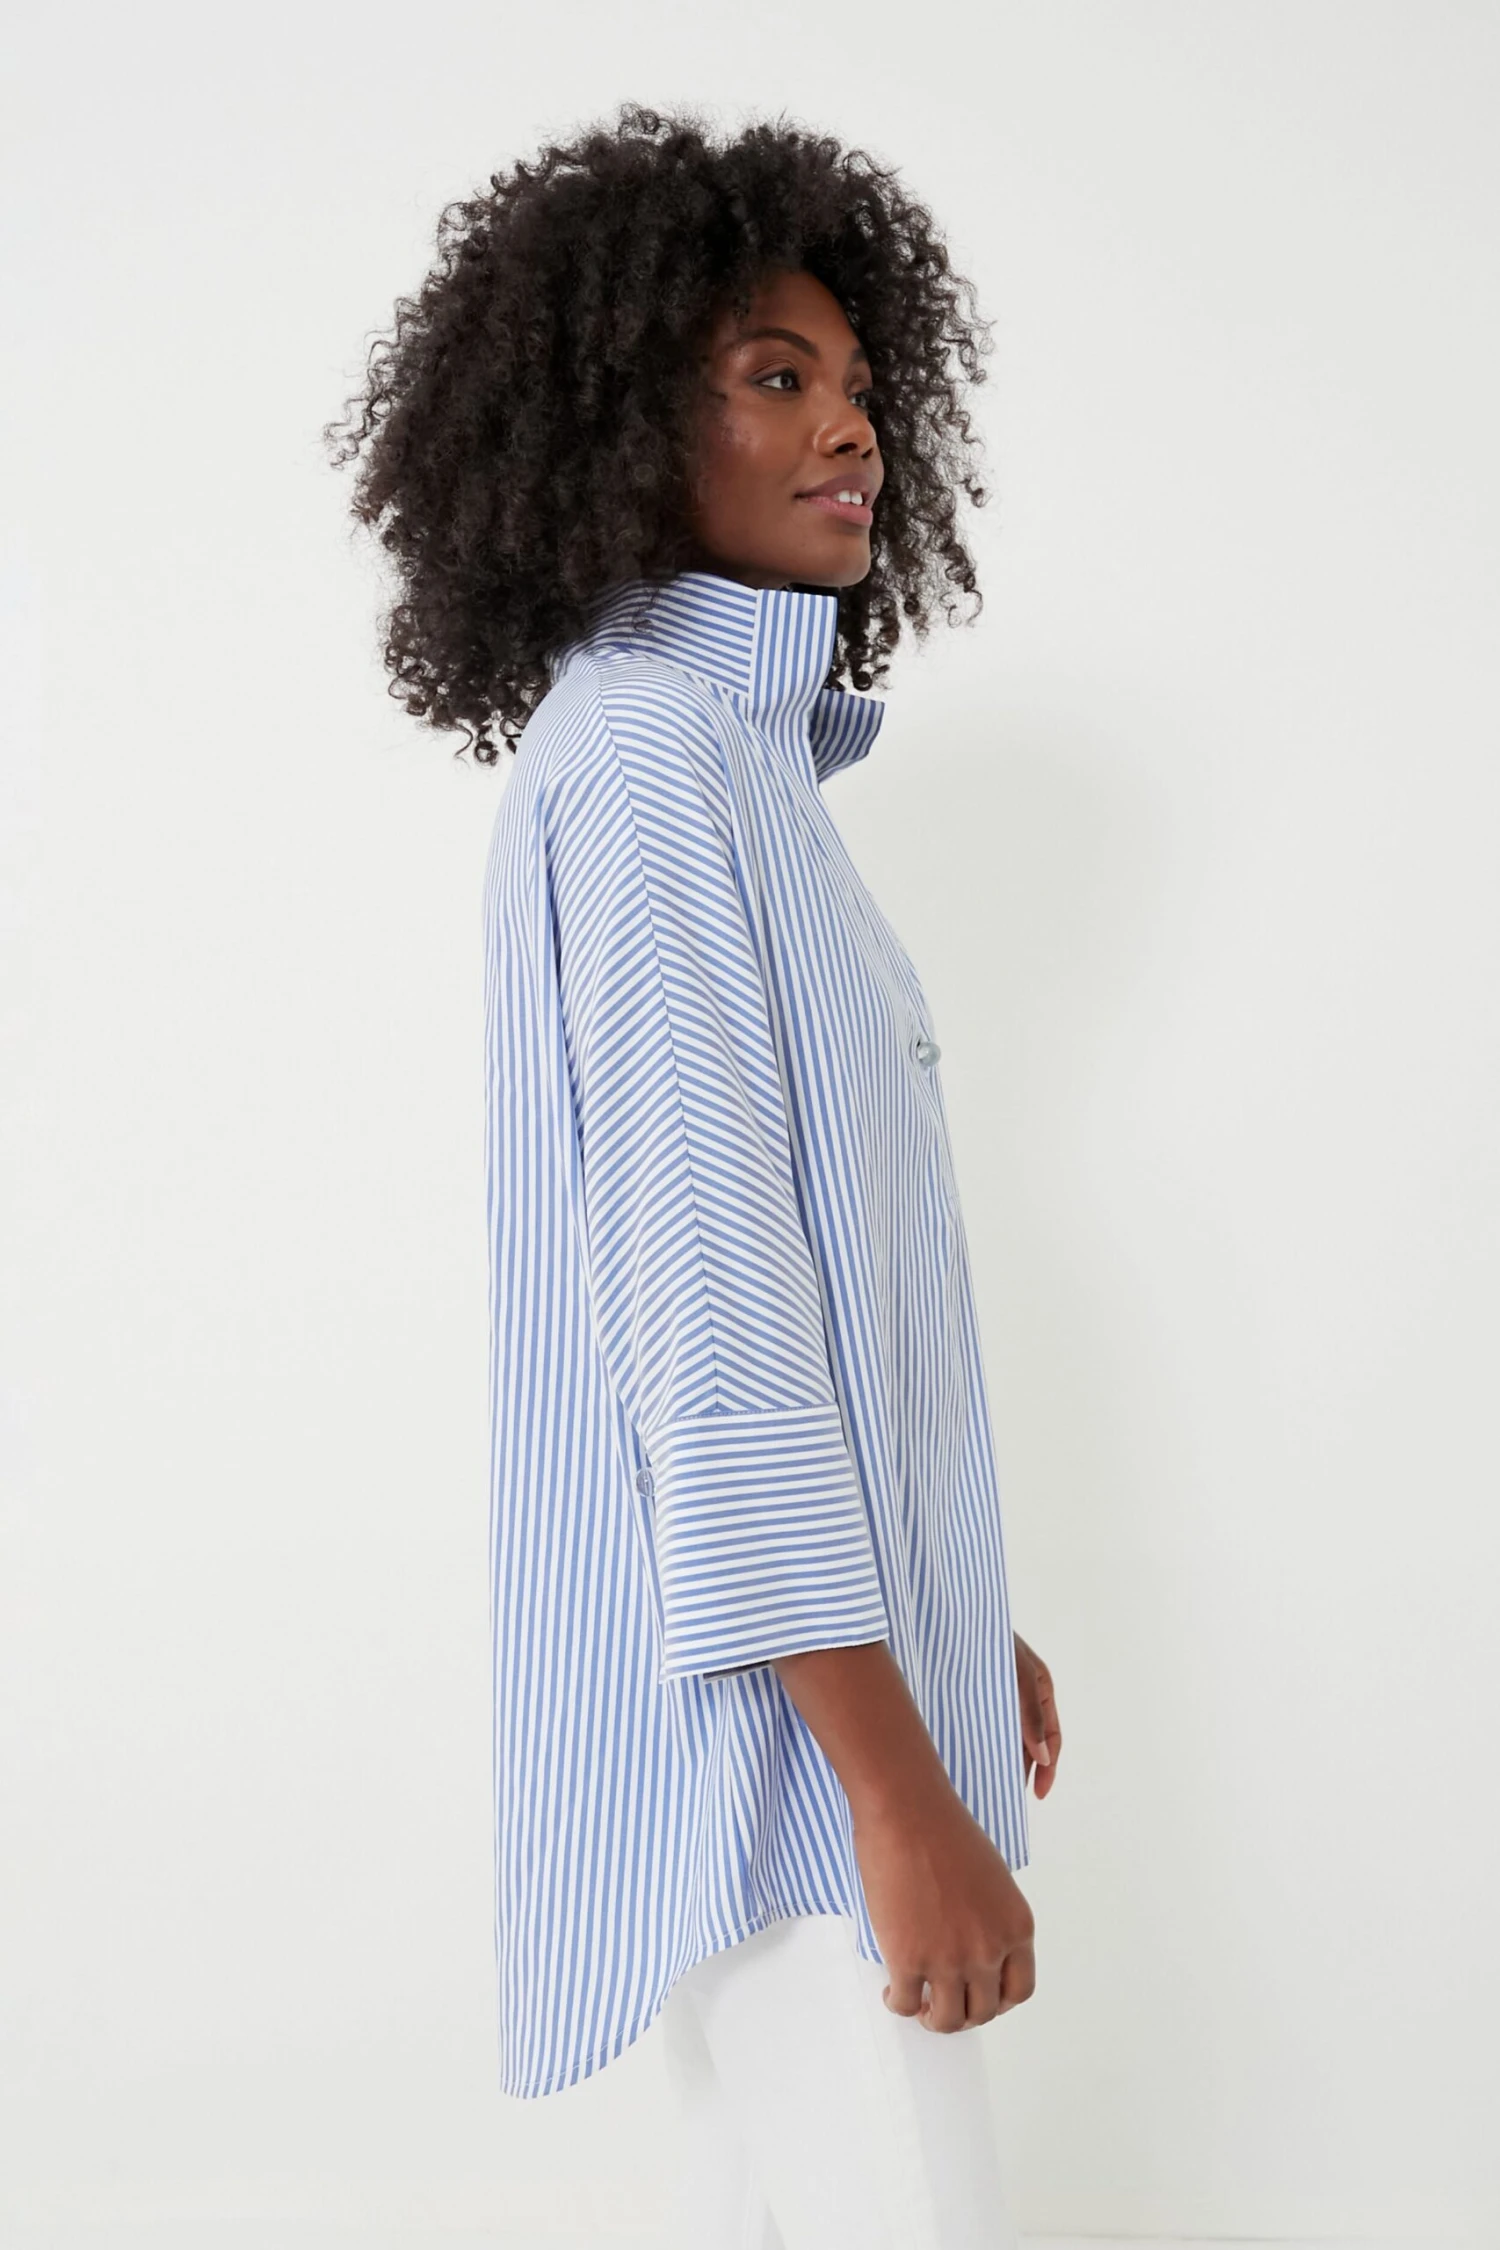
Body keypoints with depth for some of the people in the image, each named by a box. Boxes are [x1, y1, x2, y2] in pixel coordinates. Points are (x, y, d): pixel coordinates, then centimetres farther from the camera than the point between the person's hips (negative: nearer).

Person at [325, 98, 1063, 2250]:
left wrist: (960, 1618, 22)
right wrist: (905, 1789, -22)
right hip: (767, 1690, -9)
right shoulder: (644, 755, -14)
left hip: (822, 1632, 9)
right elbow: (701, 1301, -21)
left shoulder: (734, 765, 16)